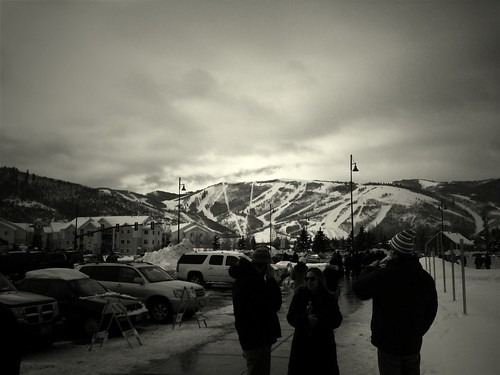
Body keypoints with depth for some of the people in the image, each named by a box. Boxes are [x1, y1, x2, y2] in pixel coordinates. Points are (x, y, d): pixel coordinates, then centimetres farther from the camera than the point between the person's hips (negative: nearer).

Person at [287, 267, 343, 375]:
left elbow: (337, 320, -5)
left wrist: (319, 321, -19)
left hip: (323, 345, 0)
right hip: (302, 343, 1)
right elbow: (290, 317, -3)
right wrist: (306, 319, -20)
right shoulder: (299, 295, 1)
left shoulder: (329, 297, -1)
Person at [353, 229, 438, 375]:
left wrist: (371, 268, 5)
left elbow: (358, 288, -9)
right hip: (413, 343, 5)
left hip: (388, 342, -5)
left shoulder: (382, 275, -24)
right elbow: (431, 310, 7)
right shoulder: (425, 278, -4)